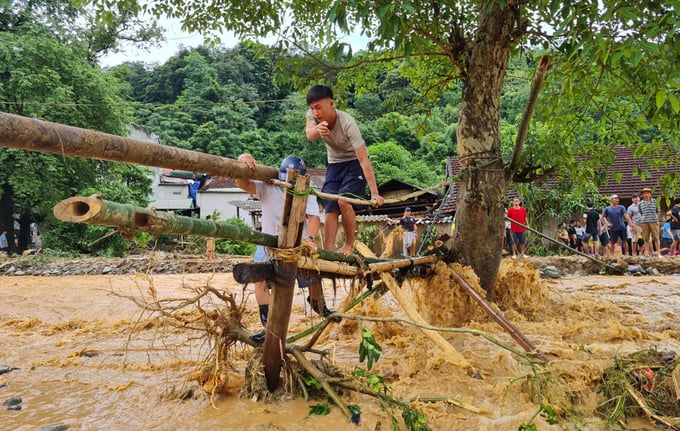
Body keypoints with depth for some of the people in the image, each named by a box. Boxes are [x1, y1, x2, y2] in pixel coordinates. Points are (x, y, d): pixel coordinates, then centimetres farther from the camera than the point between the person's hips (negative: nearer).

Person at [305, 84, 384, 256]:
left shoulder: (347, 123, -30)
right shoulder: (313, 115, -15)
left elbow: (364, 159, -34)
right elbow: (309, 134, -37)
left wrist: (374, 193, -40)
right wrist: (318, 130, -62)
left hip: (354, 163, -5)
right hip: (334, 164, 5)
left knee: (344, 201, -23)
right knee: (330, 209, -5)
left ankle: (349, 244, -2)